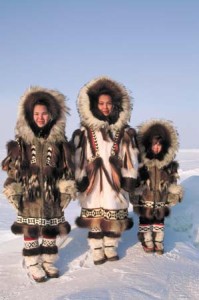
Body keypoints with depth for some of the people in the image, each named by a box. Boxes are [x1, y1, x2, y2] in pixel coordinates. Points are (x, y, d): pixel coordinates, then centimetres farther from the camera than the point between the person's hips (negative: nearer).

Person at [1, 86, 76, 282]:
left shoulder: (59, 141, 2)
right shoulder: (22, 141, -2)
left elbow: (67, 167, 3)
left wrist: (66, 191, -3)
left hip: (52, 194, 2)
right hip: (30, 194, -2)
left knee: (51, 228, 10)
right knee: (30, 229, 3)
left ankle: (48, 261, 26)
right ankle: (33, 264, 17)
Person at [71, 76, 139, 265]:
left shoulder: (123, 130, 3)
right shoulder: (85, 130, -3)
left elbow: (130, 154, 3)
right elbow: (78, 155, -3)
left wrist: (130, 178, -1)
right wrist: (79, 178, -5)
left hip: (116, 180, 2)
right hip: (94, 181, -1)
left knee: (115, 218, 8)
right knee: (94, 218, 6)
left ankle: (111, 247, 27)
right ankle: (97, 250, 20)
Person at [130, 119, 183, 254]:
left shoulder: (169, 162, -3)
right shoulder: (141, 162, -14)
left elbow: (173, 181, 8)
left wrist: (176, 194, 10)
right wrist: (135, 197, -7)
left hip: (161, 199, 3)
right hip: (145, 199, -3)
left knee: (159, 220, 14)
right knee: (145, 220, 9)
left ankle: (158, 242, 28)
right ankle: (147, 242, 25)